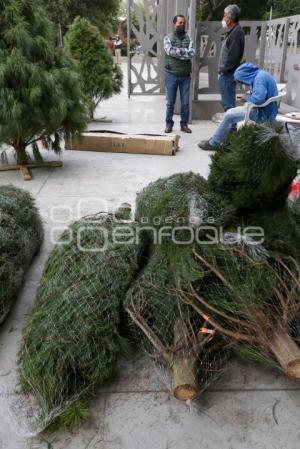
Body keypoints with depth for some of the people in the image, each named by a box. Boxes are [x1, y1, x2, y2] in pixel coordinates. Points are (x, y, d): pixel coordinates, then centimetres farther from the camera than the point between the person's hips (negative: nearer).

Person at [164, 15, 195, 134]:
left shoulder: (189, 38, 7)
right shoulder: (168, 38, 2)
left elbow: (192, 53, -9)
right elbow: (170, 51, -17)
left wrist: (177, 52, -12)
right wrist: (184, 51, -11)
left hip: (185, 75, 2)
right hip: (171, 75, -2)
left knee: (185, 102, 5)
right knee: (170, 102, 4)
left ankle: (184, 124, 15)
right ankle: (169, 124, 14)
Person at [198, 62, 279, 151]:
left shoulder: (260, 77, -19)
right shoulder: (260, 75, 12)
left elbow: (258, 99, -29)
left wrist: (247, 98, -9)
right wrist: (247, 98, 2)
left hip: (262, 113, -10)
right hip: (263, 110, 10)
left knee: (229, 116, -7)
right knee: (230, 112, 14)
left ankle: (213, 143, 4)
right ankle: (224, 141, 13)